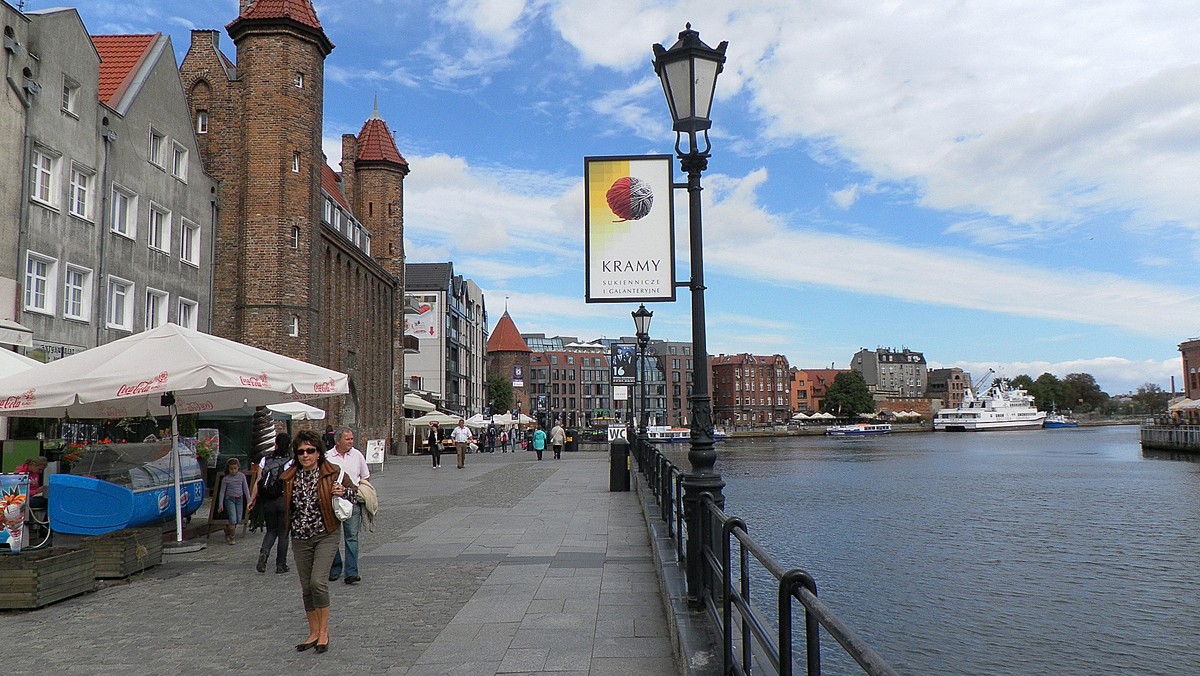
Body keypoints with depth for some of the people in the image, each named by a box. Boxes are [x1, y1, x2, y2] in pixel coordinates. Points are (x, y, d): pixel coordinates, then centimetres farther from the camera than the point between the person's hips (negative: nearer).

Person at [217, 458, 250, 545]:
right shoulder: (226, 479, -6)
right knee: (233, 519, -14)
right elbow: (222, 492, 0)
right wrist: (221, 504, -3)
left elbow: (246, 488, 5)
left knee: (238, 519, 5)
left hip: (239, 499, 3)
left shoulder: (242, 476, 0)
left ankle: (227, 528, 32)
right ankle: (230, 538, -2)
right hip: (229, 499, -3)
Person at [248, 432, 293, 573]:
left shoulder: (265, 460, 3)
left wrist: (252, 499, 8)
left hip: (267, 501, 3)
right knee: (283, 532, 8)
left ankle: (264, 552, -10)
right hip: (284, 500, -3)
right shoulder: (290, 463, -6)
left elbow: (258, 482, 2)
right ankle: (281, 565, 10)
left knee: (271, 530, 17)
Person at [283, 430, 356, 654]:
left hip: (327, 535, -4)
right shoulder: (290, 477, 4)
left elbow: (352, 493, 5)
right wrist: (288, 526, 7)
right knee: (306, 586, 9)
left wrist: (342, 492, -16)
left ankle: (324, 631, 1)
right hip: (300, 538, 5)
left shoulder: (333, 472, -7)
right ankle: (314, 633, 23)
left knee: (317, 581, -16)